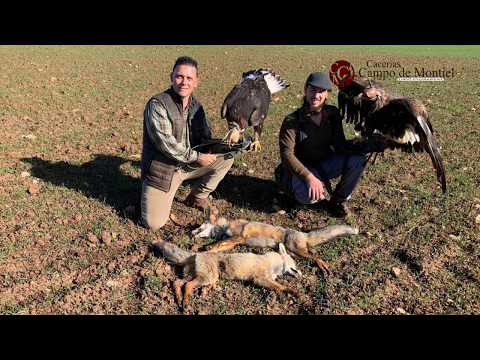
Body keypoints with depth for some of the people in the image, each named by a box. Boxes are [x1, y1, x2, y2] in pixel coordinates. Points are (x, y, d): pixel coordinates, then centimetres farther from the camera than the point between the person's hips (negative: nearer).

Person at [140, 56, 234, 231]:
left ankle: (197, 195, 14)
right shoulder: (157, 104, -17)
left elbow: (205, 136, 10)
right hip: (161, 169, -6)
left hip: (189, 165, 6)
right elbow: (165, 143, -25)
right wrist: (196, 156, -22)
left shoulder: (196, 105, 5)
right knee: (154, 223, -16)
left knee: (226, 158, -3)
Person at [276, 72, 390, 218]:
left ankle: (338, 201, -2)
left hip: (325, 163, 5)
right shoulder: (292, 121, -20)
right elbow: (287, 155, -26)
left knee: (358, 158, -19)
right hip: (301, 168, -4)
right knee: (309, 195, -36)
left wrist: (373, 145, -25)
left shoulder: (333, 114, -6)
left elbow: (340, 145, -10)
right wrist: (309, 177, -39)